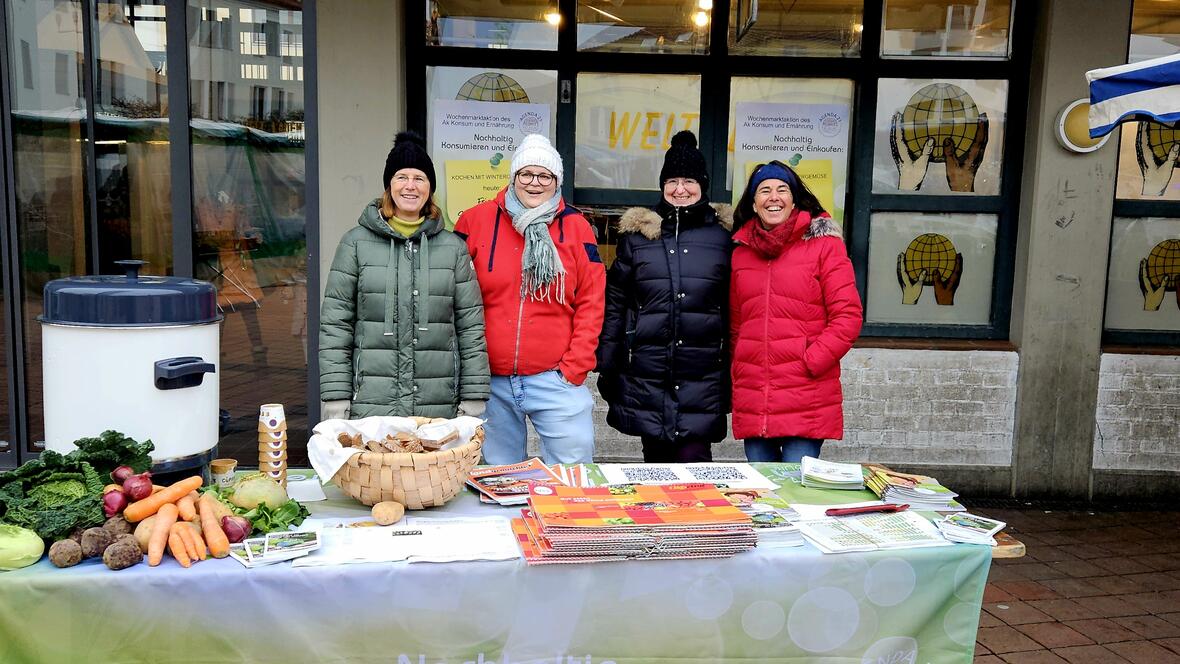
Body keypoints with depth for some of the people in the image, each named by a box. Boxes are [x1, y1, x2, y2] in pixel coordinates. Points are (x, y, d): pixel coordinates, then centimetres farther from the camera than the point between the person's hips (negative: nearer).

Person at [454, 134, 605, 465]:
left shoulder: (576, 228, 2)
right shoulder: (476, 221, 1)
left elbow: (590, 304, 2)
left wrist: (574, 368, -4)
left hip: (556, 378, 0)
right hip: (489, 379, 1)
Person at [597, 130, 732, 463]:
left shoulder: (723, 236, 5)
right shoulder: (637, 234, 7)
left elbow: (735, 309, 7)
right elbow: (614, 304, 8)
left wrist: (733, 373, 5)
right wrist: (606, 368, 5)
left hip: (703, 380, -1)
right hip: (646, 376, 1)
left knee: (693, 462, -5)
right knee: (657, 463, 11)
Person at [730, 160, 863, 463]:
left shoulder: (824, 244, 1)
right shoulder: (741, 252, 13)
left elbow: (847, 316, -5)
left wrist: (810, 362, -12)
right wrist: (738, 372, 8)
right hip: (752, 402, 4)